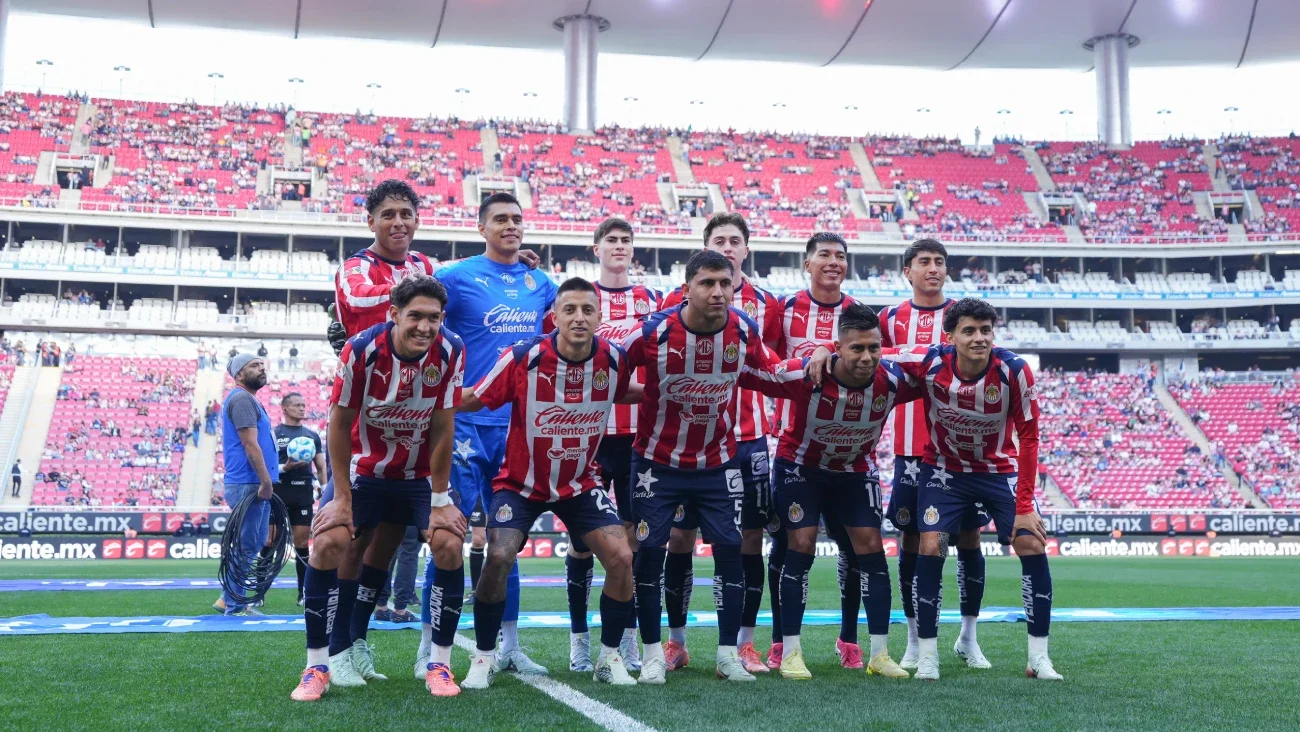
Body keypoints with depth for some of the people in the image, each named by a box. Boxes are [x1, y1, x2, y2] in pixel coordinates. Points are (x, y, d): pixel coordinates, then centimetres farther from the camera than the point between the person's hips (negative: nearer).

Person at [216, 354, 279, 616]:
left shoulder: (249, 399, 20)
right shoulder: (241, 399, -12)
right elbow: (250, 445, -19)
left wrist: (266, 481, 20)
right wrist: (266, 481, -21)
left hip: (255, 484, 10)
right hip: (248, 484, -10)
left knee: (254, 544, 15)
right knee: (247, 546, -5)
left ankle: (229, 598, 21)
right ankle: (235, 605, 1)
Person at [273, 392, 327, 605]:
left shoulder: (312, 435, 13)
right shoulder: (273, 433, 1)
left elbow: (321, 468, 15)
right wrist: (285, 467, -20)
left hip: (304, 494, 3)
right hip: (278, 493, -3)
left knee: (302, 543, 4)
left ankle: (303, 593, 10)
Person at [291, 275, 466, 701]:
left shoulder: (450, 352, -21)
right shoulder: (361, 351, -23)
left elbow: (441, 430, -14)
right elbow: (340, 424, -13)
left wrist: (440, 500, -13)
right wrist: (342, 498, -13)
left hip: (422, 474, 1)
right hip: (365, 470, 0)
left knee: (449, 546, -18)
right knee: (328, 544, -17)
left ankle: (440, 664, -5)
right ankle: (318, 665, -5)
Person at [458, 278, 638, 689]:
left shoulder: (613, 360, -13)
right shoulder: (524, 358, -22)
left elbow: (628, 393, 11)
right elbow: (473, 400, -14)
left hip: (581, 483, 3)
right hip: (521, 482, -2)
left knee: (621, 557, -12)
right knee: (498, 557, -21)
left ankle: (610, 657, 8)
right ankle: (484, 657, 1)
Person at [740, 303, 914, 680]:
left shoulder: (893, 379, -23)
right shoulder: (805, 374, -33)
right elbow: (745, 373, -28)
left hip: (857, 471, 3)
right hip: (801, 467, -3)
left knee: (871, 548, -1)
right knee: (801, 545, -10)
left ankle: (880, 654, 7)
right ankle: (790, 652, 0)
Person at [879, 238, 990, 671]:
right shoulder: (890, 319, 7)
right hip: (911, 449, 0)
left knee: (968, 538, 3)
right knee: (912, 541, 3)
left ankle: (968, 638, 17)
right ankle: (915, 641, 13)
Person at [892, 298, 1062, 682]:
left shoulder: (1014, 370, -24)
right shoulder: (928, 363, -24)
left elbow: (1028, 437, -17)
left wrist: (1024, 505, -19)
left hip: (1001, 470, 0)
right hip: (944, 469, 0)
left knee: (1033, 545, -10)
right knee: (930, 546, -13)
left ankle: (1039, 658, 3)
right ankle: (927, 656, -1)